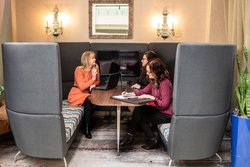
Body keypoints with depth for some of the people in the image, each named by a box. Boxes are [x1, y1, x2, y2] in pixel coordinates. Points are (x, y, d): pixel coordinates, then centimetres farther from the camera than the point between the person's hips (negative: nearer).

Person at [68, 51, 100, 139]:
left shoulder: (95, 67, -3)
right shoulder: (79, 70, -19)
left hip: (87, 92, 5)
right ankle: (86, 129, -20)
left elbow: (97, 81, 10)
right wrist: (92, 79, -27)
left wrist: (94, 84, -12)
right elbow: (82, 87, -23)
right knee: (89, 101, -33)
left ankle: (87, 125, -8)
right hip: (77, 93, -5)